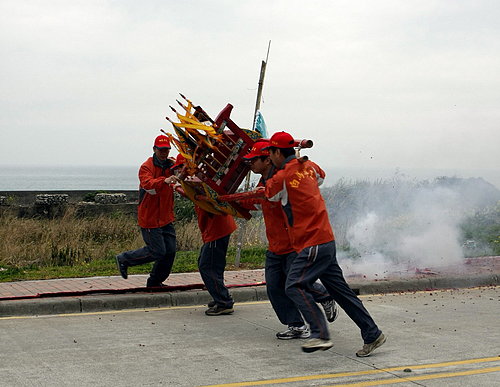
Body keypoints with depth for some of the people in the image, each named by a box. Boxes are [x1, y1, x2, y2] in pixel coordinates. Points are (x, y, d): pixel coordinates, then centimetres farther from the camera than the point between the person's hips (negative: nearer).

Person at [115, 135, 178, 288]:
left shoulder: (171, 164, 7)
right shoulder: (146, 167, -13)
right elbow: (148, 184, -32)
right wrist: (164, 181, -50)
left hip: (166, 218, 7)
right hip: (150, 218, -7)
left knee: (170, 251, 7)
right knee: (157, 252, -6)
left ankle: (155, 281, 24)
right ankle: (124, 259, 15)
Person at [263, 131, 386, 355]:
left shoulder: (282, 177, -13)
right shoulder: (309, 167, 10)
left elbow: (268, 194, 8)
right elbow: (321, 176, 34)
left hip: (313, 245, -9)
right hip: (326, 240, 9)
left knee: (295, 286, -14)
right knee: (340, 290, 11)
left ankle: (320, 334, -23)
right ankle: (372, 335, 14)